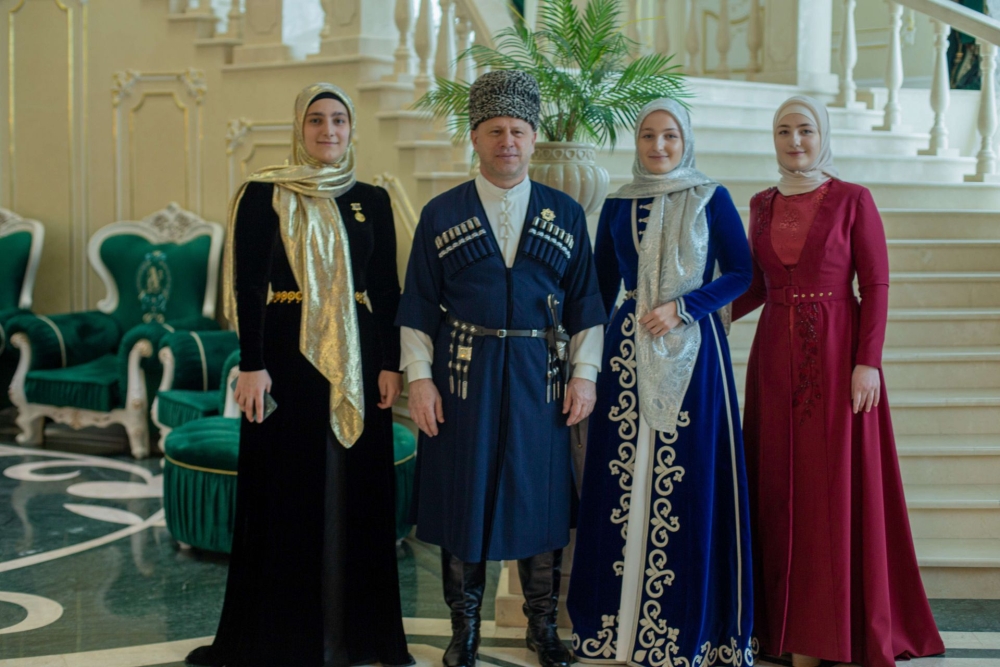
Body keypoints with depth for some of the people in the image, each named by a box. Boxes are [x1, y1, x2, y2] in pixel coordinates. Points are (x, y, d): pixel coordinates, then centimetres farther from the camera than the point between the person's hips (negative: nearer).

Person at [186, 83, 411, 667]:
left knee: (357, 490, 8)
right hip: (289, 353, -3)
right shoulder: (265, 195, -1)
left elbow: (388, 289, 7)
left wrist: (390, 364, 0)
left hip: (357, 356, 3)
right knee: (288, 489, 3)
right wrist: (252, 365, -14)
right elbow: (249, 285, -6)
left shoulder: (373, 201, 9)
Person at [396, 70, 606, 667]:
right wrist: (419, 378, -4)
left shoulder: (566, 215, 6)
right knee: (463, 496, 5)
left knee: (541, 496, 6)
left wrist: (584, 374, -1)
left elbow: (586, 303, 7)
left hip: (540, 379, 1)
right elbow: (419, 306, 3)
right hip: (464, 376, -1)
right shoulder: (441, 214, 3)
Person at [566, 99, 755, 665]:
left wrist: (682, 307, -14)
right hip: (629, 351, 3)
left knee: (687, 484, -3)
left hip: (694, 349, -2)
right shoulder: (618, 206, 11)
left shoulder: (712, 199, 3)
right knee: (624, 480, 1)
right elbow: (601, 288, 15)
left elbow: (740, 273, -1)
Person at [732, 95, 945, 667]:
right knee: (781, 486, 7)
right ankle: (791, 619, 18)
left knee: (837, 485, -1)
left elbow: (875, 286, -7)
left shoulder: (853, 200, -3)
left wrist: (868, 362, -15)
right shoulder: (763, 205, 10)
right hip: (776, 355, 4)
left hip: (837, 352, -4)